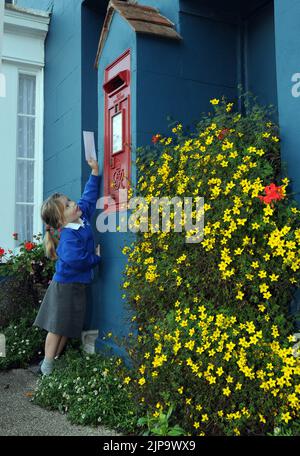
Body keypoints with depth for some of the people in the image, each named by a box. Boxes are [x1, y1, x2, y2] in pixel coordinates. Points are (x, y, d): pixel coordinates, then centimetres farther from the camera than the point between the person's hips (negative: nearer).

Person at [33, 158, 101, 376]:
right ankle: (47, 366, 11)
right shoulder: (69, 236, -24)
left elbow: (89, 196, 13)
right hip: (65, 286, -8)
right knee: (57, 327, 0)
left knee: (69, 328, 14)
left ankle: (55, 359, 26)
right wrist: (96, 257, -15)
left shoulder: (83, 215, 2)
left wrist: (95, 171, 9)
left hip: (79, 285, 8)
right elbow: (76, 260, -33)